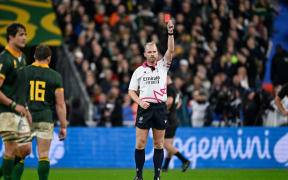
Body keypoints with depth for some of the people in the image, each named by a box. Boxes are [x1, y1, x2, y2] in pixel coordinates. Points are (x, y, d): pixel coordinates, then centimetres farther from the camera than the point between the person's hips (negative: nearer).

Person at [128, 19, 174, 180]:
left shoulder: (162, 66, 7)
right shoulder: (139, 70, 8)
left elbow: (171, 51, -7)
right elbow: (131, 90, 10)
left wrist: (170, 33, -19)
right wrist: (140, 102, -7)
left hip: (160, 108, 0)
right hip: (144, 107, 0)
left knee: (159, 144, 4)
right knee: (140, 143, -4)